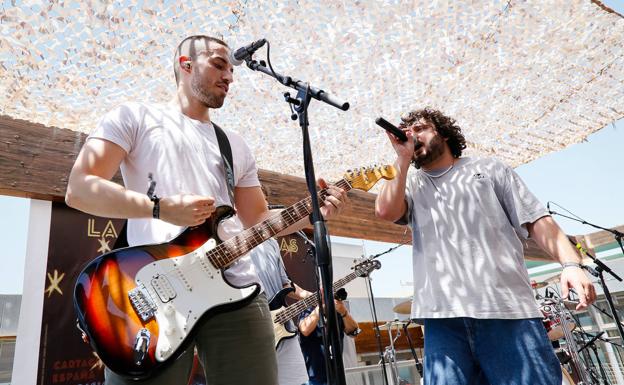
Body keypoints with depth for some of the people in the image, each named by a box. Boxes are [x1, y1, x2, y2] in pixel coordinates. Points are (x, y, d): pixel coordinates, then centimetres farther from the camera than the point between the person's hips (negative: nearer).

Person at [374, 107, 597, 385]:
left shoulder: (488, 169, 18)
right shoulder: (410, 184, 21)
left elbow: (536, 221, 11)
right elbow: (385, 211, -1)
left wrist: (571, 263, -5)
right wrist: (403, 157, 6)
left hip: (507, 308, 0)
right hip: (443, 316, 1)